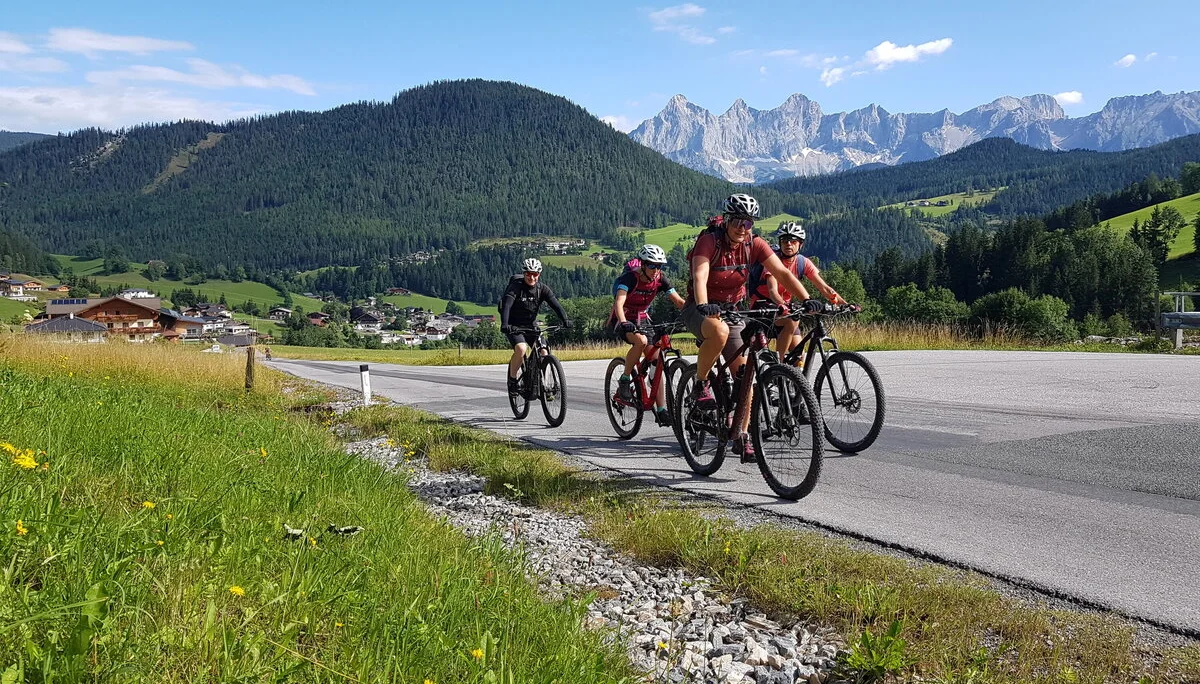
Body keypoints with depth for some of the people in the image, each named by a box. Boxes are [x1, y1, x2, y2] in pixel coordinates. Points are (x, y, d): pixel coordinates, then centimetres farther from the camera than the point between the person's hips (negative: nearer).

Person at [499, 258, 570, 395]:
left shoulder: (542, 288, -6)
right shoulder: (515, 287, -17)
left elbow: (555, 304, -16)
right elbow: (506, 305, -30)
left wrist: (565, 320, -33)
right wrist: (504, 324, -47)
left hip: (531, 326, 4)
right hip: (514, 326, -4)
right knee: (521, 349, -30)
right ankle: (512, 379, -9)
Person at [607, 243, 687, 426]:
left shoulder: (660, 279, -9)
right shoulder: (629, 278, -24)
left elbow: (679, 301, -12)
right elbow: (619, 303, -38)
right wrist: (624, 323, -56)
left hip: (642, 320, 5)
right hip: (622, 321, -5)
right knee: (641, 341, -36)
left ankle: (661, 411, -3)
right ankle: (624, 380, -16)